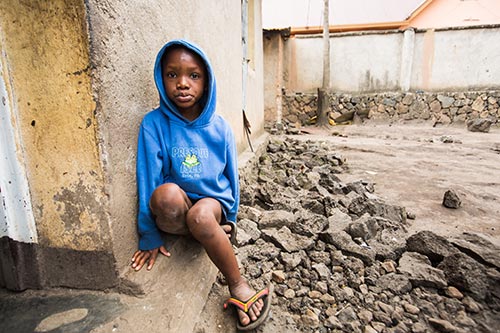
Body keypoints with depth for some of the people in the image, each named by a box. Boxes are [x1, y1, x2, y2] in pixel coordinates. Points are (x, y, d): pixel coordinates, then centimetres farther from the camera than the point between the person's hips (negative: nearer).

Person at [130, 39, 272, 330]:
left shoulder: (220, 127, -4)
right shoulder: (154, 124, -10)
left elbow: (231, 177, 6)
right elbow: (148, 180, -9)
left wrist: (229, 220, 11)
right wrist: (150, 236, -5)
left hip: (213, 204, 0)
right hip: (175, 213, 0)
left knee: (200, 215, -35)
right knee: (166, 194, -34)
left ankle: (237, 285, -11)